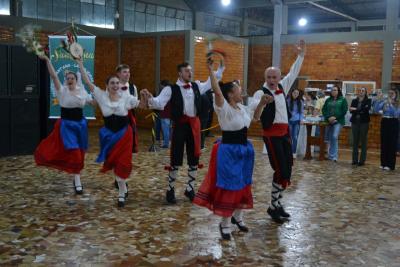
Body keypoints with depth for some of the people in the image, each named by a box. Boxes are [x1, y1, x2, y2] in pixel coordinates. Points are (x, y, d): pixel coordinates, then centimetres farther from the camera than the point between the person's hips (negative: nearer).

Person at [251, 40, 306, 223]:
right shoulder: (261, 93, -12)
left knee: (287, 169, 9)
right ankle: (273, 207, 6)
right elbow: (254, 112, -28)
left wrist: (301, 55, 23)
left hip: (285, 132, 8)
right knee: (280, 169, -8)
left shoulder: (282, 87, 10)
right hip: (272, 133, -8)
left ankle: (277, 203, 22)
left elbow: (293, 74, 24)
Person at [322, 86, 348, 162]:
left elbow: (344, 111, -5)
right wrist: (328, 118, -9)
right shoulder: (328, 100, 14)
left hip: (338, 121, -4)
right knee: (330, 139, 7)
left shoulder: (343, 100, 4)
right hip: (329, 121, 4)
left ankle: (334, 156, -12)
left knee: (335, 137, -16)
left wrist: (335, 117, -14)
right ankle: (330, 155, 19)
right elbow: (324, 110, 7)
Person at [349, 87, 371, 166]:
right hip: (355, 122, 3)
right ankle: (355, 160, 9)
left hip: (364, 122, -3)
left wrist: (355, 109, -11)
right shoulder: (354, 101, 12)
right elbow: (351, 110, 0)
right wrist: (361, 111, -14)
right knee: (355, 141, 4)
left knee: (363, 141, -1)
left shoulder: (368, 101, 3)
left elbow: (366, 109, -13)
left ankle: (362, 160, 2)